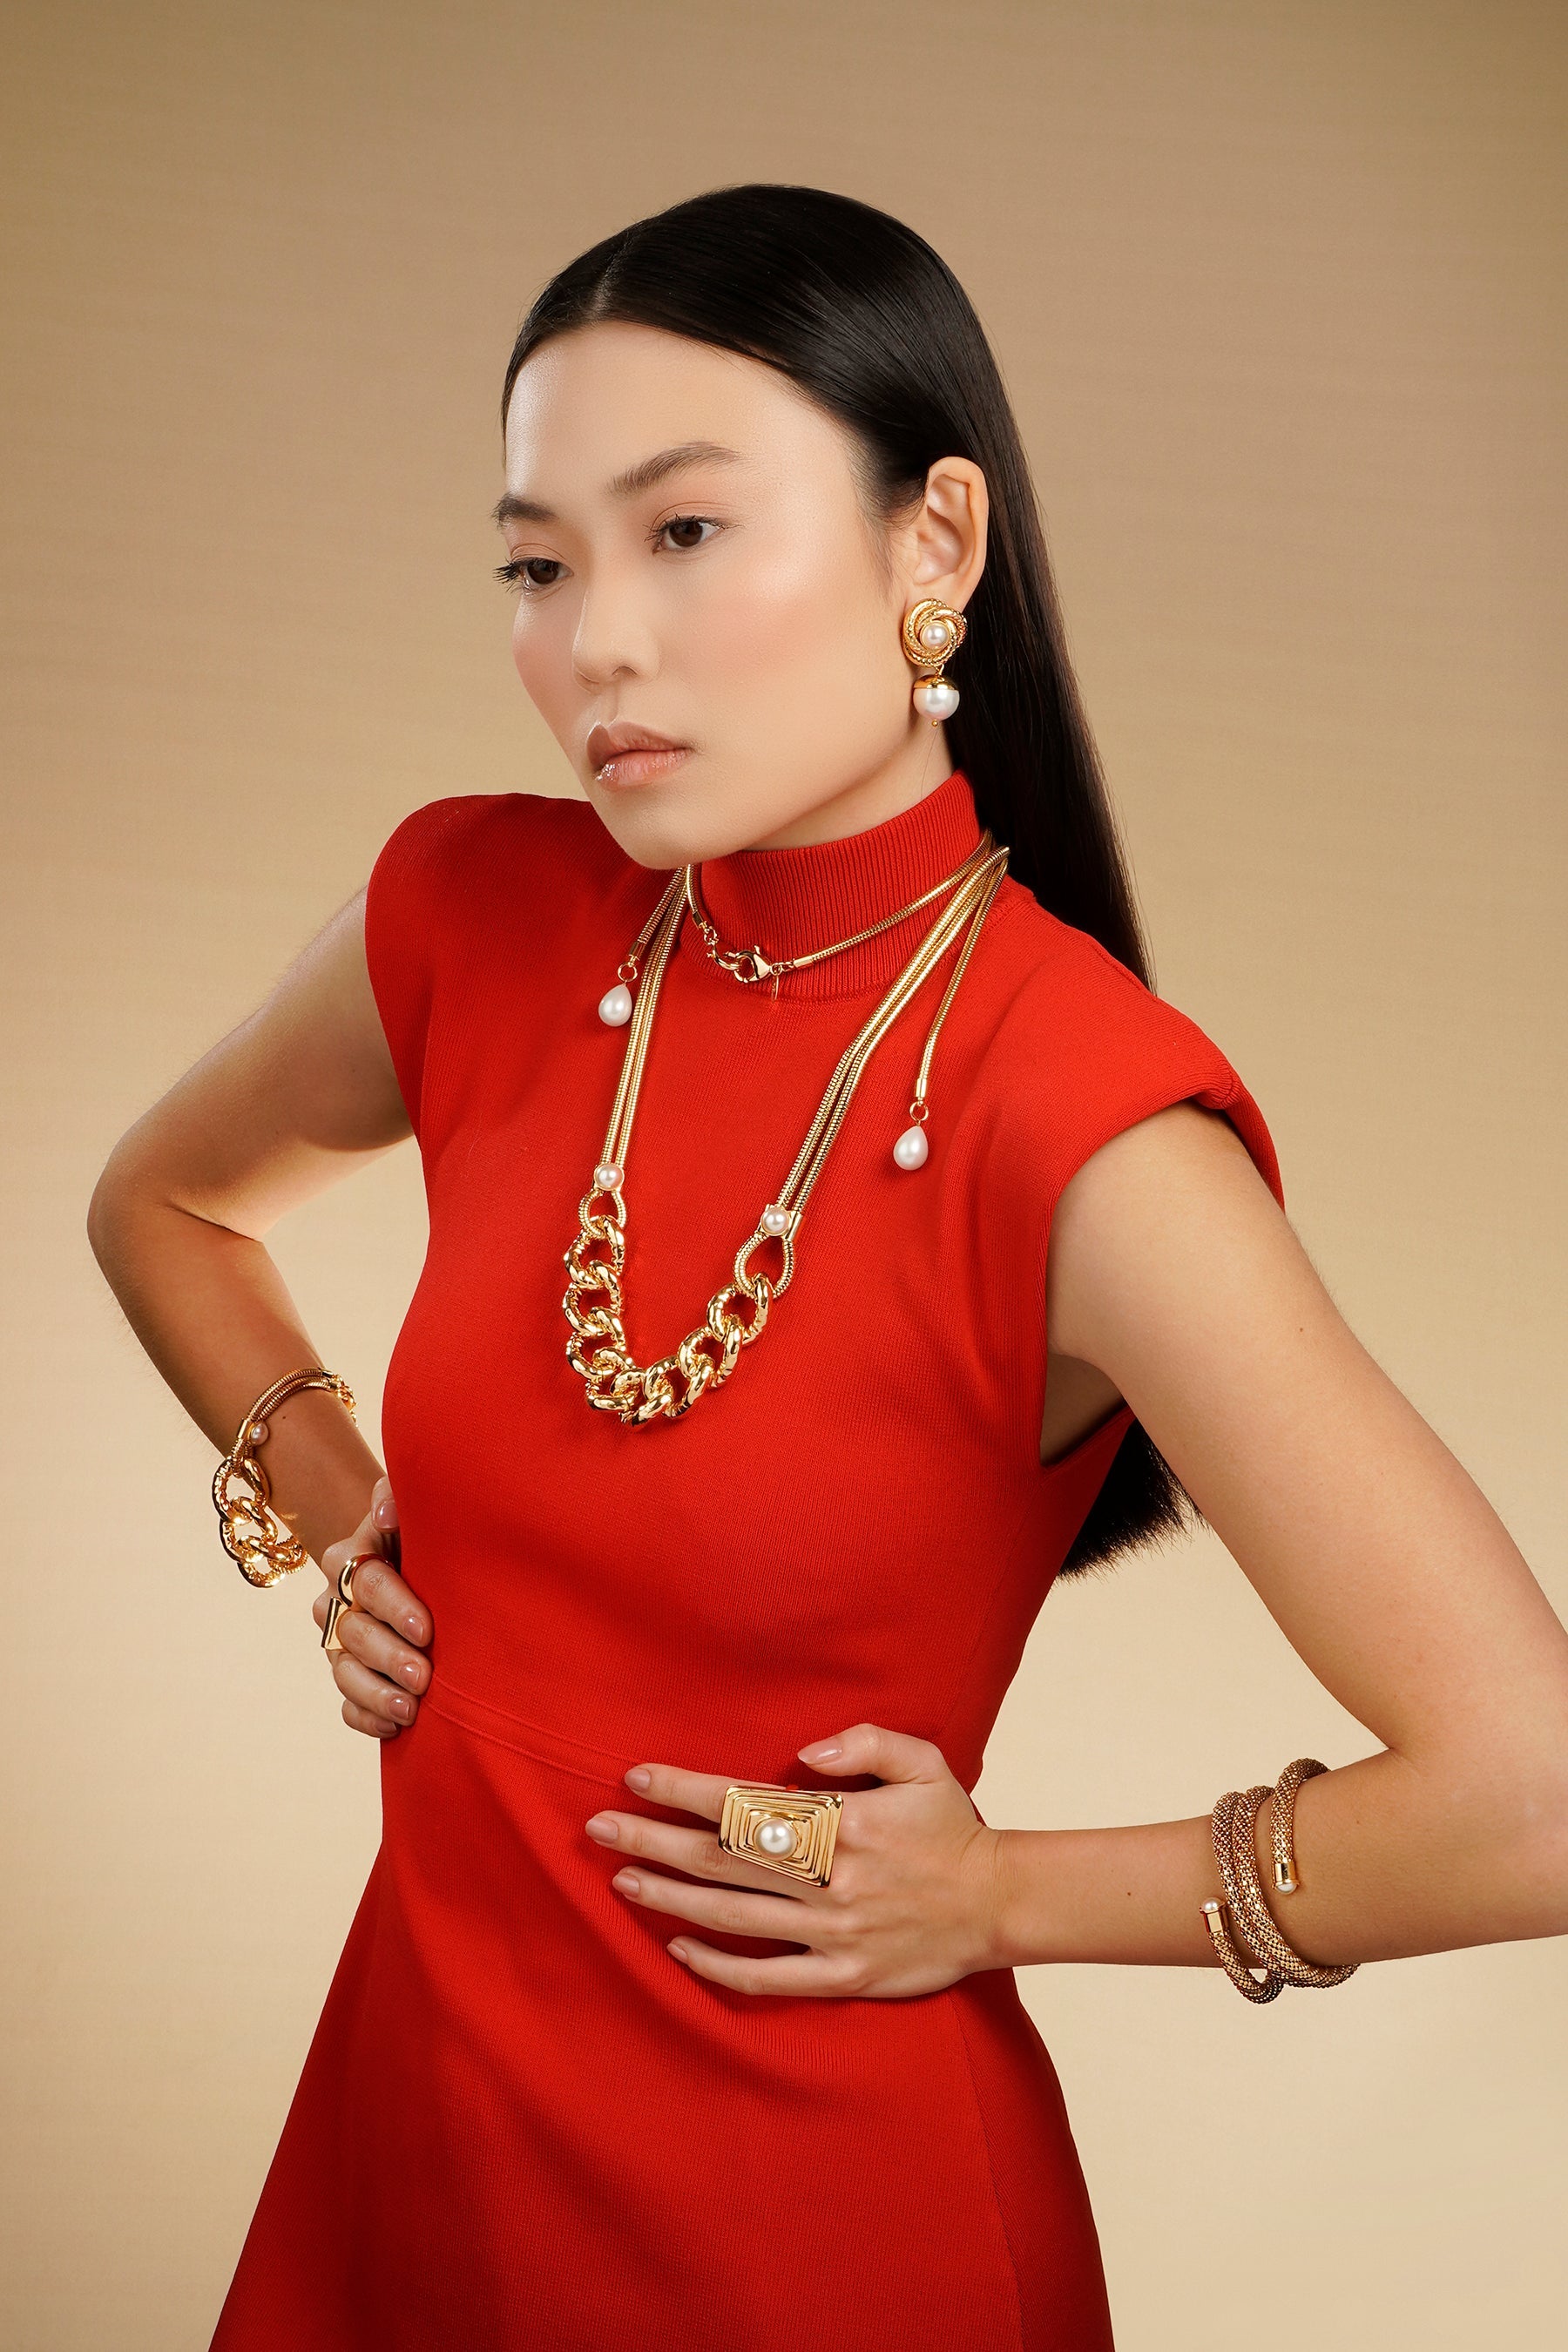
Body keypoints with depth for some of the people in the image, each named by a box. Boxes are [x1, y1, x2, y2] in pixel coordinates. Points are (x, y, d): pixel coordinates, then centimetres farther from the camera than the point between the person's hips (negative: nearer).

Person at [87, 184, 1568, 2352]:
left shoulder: (1082, 1132, -23)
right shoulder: (479, 921, -7)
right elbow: (162, 1201, 15)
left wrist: (995, 1893, -15)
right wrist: (326, 1520, 1)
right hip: (417, 2099, 5)